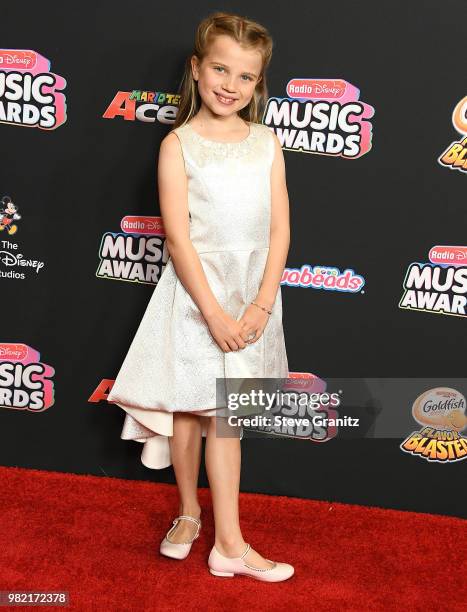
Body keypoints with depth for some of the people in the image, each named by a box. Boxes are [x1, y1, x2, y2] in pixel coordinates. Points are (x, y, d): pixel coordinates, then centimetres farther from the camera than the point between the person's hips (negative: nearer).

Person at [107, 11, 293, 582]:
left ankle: (229, 544, 19)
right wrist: (215, 312, -17)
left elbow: (280, 230, 1)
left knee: (225, 413, 9)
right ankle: (189, 509, 32)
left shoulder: (267, 142, 4)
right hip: (196, 292, -2)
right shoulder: (179, 144, -5)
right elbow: (178, 237, -11)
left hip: (253, 294, 2)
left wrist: (260, 306, -9)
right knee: (188, 408, 9)